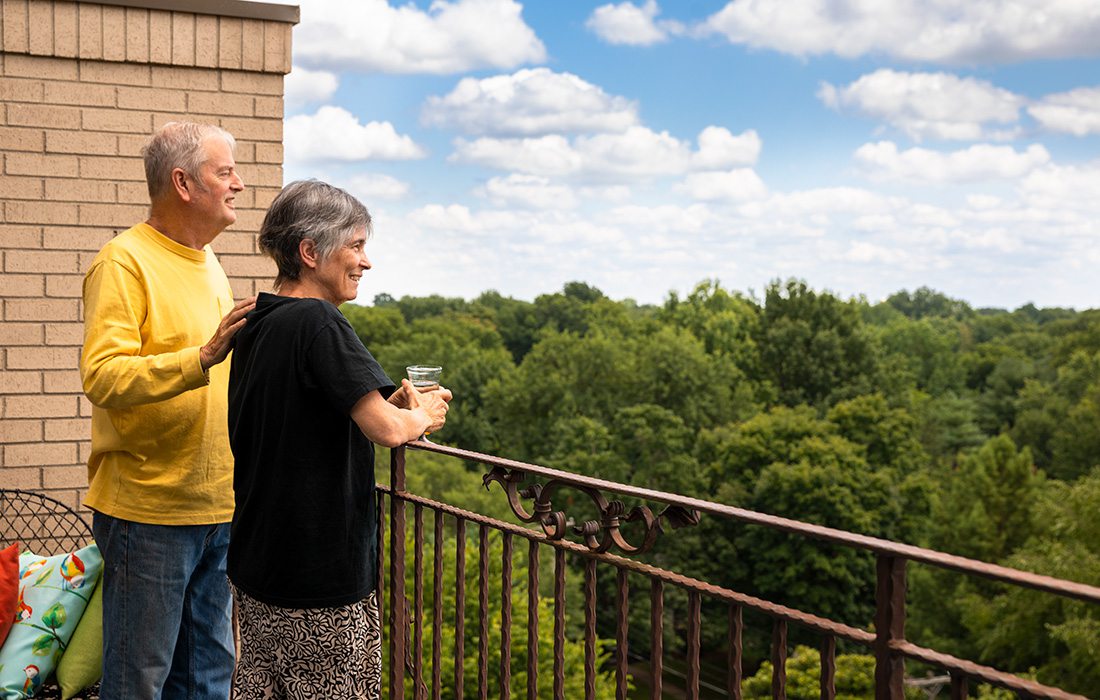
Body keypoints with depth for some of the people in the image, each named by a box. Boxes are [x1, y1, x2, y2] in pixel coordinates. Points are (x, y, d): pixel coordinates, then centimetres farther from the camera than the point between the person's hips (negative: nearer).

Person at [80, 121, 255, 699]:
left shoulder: (208, 265, 16)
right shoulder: (124, 262, -10)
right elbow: (102, 377, -24)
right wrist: (201, 359, -31)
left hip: (217, 508, 8)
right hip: (148, 510, -8)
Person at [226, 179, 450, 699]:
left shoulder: (255, 323, 10)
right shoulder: (317, 322, -17)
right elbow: (385, 430, -25)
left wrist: (394, 404, 9)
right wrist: (422, 415, -3)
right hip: (319, 576, -9)